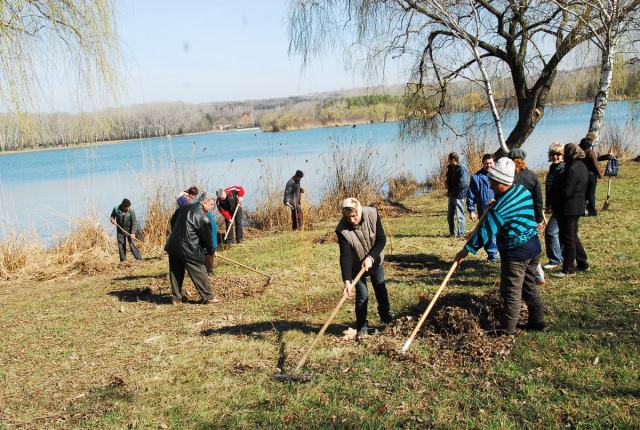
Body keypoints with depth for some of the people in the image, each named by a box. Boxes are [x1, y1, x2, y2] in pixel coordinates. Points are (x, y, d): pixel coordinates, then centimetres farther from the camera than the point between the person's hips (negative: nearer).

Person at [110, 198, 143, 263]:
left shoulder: (131, 211, -19)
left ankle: (139, 258, -8)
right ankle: (123, 260, 16)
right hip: (120, 230, 3)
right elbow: (112, 215, 10)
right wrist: (112, 220, -13)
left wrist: (133, 233, -23)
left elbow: (134, 222, -17)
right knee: (121, 245, 7)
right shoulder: (116, 209, -12)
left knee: (132, 244, -11)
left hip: (129, 230, -3)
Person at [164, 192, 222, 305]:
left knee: (176, 273, 16)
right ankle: (208, 298, 10)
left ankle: (176, 298, 22)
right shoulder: (203, 217, -13)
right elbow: (207, 237, -6)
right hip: (189, 250, -7)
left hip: (173, 245, 8)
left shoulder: (183, 208, 10)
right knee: (200, 273, 3)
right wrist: (212, 251, 10)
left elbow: (173, 220, 23)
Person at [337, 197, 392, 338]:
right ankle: (362, 327, 12)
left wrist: (370, 257, -31)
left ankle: (385, 315, 44)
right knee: (362, 294, -5)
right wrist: (347, 281, -42)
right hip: (356, 266, -3)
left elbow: (382, 239, -19)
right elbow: (345, 257, -34)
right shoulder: (342, 230, -32)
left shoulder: (372, 214, -26)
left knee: (380, 287, 19)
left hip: (375, 260, 3)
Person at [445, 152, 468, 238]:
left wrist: (452, 191, -13)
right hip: (451, 195, 9)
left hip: (459, 196, -9)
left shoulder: (462, 170, -15)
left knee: (459, 216, -3)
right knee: (450, 215, 14)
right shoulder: (451, 168, 13)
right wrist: (447, 184, 3)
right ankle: (452, 233, 25)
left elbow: (463, 184, -22)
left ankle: (461, 234, 4)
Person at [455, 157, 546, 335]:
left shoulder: (501, 206, -22)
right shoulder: (523, 190, 4)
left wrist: (466, 250, -13)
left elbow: (486, 231, -21)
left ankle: (506, 331, 9)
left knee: (511, 293, 0)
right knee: (529, 287, 20)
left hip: (515, 253, -9)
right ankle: (537, 322, 29)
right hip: (534, 248, 9)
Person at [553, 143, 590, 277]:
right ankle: (583, 263, 29)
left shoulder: (572, 170, -22)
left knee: (568, 238, -1)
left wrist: (554, 205, -9)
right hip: (577, 207, 10)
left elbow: (565, 192, -23)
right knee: (573, 236, 21)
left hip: (567, 209, -10)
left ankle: (568, 269, 7)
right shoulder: (582, 167, 9)